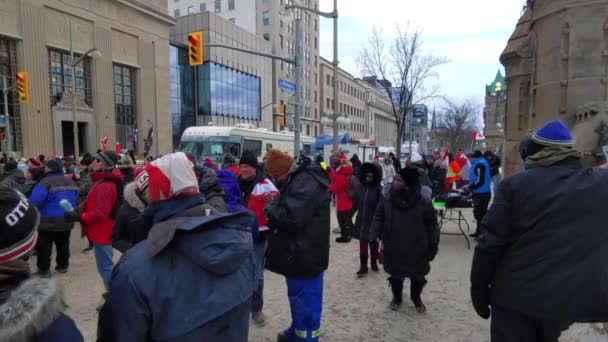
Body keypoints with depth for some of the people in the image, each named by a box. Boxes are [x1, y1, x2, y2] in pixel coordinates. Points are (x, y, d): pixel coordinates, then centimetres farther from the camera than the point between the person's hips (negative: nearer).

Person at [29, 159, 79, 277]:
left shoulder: (45, 182, -18)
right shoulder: (70, 181, 7)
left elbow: (34, 202, -21)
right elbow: (75, 200, 17)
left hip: (48, 222, -6)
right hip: (66, 221, 7)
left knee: (43, 246, 8)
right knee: (63, 245, 18)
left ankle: (44, 269, 13)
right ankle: (63, 266, 27)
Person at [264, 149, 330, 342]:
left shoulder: (305, 182, -23)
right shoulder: (299, 179, 10)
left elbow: (292, 217, -30)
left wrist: (270, 209, -13)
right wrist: (276, 207, 1)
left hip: (304, 256, -11)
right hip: (301, 254, 11)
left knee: (305, 305, 2)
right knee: (300, 300, 26)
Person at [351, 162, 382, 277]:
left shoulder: (378, 189, -13)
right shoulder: (359, 186, -3)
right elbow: (355, 203, 4)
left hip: (373, 221, -2)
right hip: (361, 220, 2)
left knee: (373, 243, 16)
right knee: (362, 245, 6)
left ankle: (374, 262, 37)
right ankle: (363, 266, 17)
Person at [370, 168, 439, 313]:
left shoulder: (424, 203, -17)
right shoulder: (387, 200, -11)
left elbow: (432, 226, -7)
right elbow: (378, 219, -1)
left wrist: (434, 246, -2)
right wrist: (373, 238, -8)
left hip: (416, 249, -1)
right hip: (393, 248, 1)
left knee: (417, 276, 17)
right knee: (395, 275, 17)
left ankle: (416, 298, 46)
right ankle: (397, 297, 44)